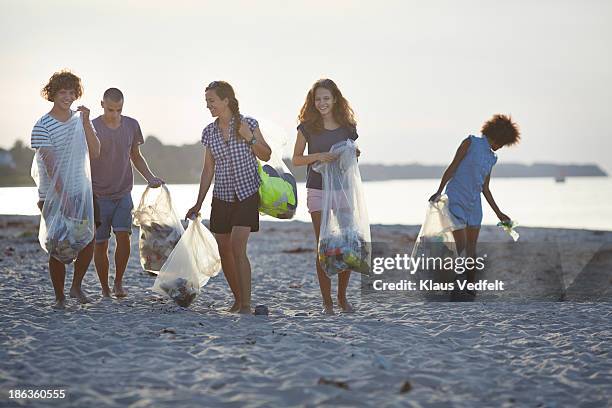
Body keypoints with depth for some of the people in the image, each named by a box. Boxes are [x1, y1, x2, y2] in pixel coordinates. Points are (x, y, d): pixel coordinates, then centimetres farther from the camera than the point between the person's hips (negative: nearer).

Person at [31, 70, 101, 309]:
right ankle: (59, 296, 12)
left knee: (88, 242, -7)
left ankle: (77, 286, 14)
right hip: (53, 195, -4)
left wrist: (86, 123, -14)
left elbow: (95, 153, -3)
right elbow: (50, 164, -19)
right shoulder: (42, 126, -8)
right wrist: (63, 194, -31)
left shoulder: (80, 119, 7)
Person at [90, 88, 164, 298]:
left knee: (123, 237, -13)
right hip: (98, 195, -2)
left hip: (123, 194, 2)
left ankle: (119, 283, 4)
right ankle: (105, 289, 14)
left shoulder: (132, 125, 4)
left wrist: (150, 177, 4)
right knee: (100, 244, 1)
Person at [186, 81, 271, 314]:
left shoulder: (248, 124, -4)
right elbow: (208, 170, 12)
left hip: (247, 194, -5)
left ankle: (246, 305, -15)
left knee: (238, 248, -17)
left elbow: (266, 156, 2)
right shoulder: (209, 132, 6)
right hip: (222, 197, 5)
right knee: (224, 251, 5)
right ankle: (238, 300, 20)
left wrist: (250, 138, -15)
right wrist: (198, 204, 10)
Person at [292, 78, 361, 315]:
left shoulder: (347, 127, 7)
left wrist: (354, 154, -4)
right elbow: (296, 159, 2)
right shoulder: (308, 127, 2)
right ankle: (327, 302, 3)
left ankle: (342, 297, 17)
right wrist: (318, 156, -14)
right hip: (318, 191, -2)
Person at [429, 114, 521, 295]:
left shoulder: (491, 158, 15)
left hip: (474, 204, 7)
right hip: (456, 200, -7)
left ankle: (470, 286, 13)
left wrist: (499, 213, 18)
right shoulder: (471, 142, -3)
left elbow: (485, 188, 18)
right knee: (461, 244, -11)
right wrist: (439, 191, -13)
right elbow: (452, 167, -7)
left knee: (471, 246, 7)